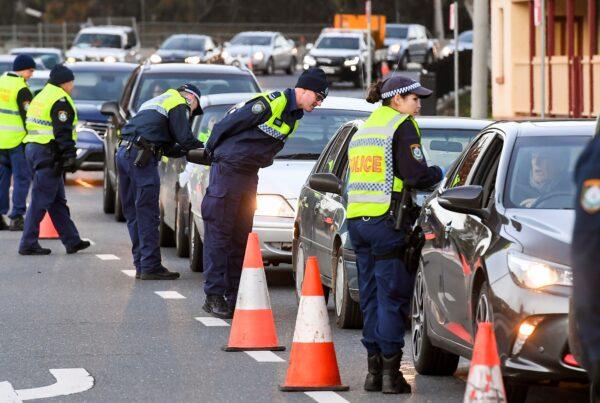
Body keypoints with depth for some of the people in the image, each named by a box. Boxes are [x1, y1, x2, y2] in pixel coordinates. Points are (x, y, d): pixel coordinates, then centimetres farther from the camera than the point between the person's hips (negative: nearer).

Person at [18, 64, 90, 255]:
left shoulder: (41, 96, 20)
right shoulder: (60, 100, -11)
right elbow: (63, 132, -18)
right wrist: (69, 157, -17)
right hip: (48, 153, -10)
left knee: (57, 201, 13)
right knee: (40, 201, -7)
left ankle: (72, 240, 17)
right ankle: (28, 244, -7)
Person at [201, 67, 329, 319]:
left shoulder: (294, 116, 10)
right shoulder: (270, 104, -19)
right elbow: (226, 125, -12)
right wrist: (212, 151, 1)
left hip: (250, 175, 9)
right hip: (228, 169, -9)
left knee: (241, 237, 9)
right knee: (219, 234, -5)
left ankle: (235, 296, 12)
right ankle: (214, 296, -4)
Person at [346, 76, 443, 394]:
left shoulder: (364, 129, 20)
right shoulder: (402, 126, -6)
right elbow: (416, 176, -14)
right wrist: (438, 173, 5)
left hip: (356, 220, 8)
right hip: (385, 221, -8)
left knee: (371, 296, 11)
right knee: (393, 297, -4)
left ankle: (374, 370, 11)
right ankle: (390, 372, -7)